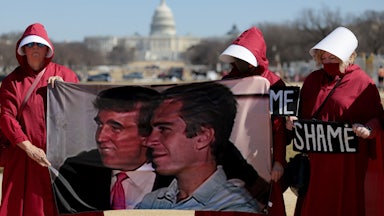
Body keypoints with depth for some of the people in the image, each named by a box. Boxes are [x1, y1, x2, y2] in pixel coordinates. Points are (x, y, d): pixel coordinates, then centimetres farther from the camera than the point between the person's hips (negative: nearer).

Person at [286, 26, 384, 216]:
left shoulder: (361, 81, -4)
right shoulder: (313, 79, 12)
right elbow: (303, 113, 21)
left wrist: (368, 129, -24)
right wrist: (293, 122, 0)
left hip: (348, 161, -5)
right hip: (316, 159, 5)